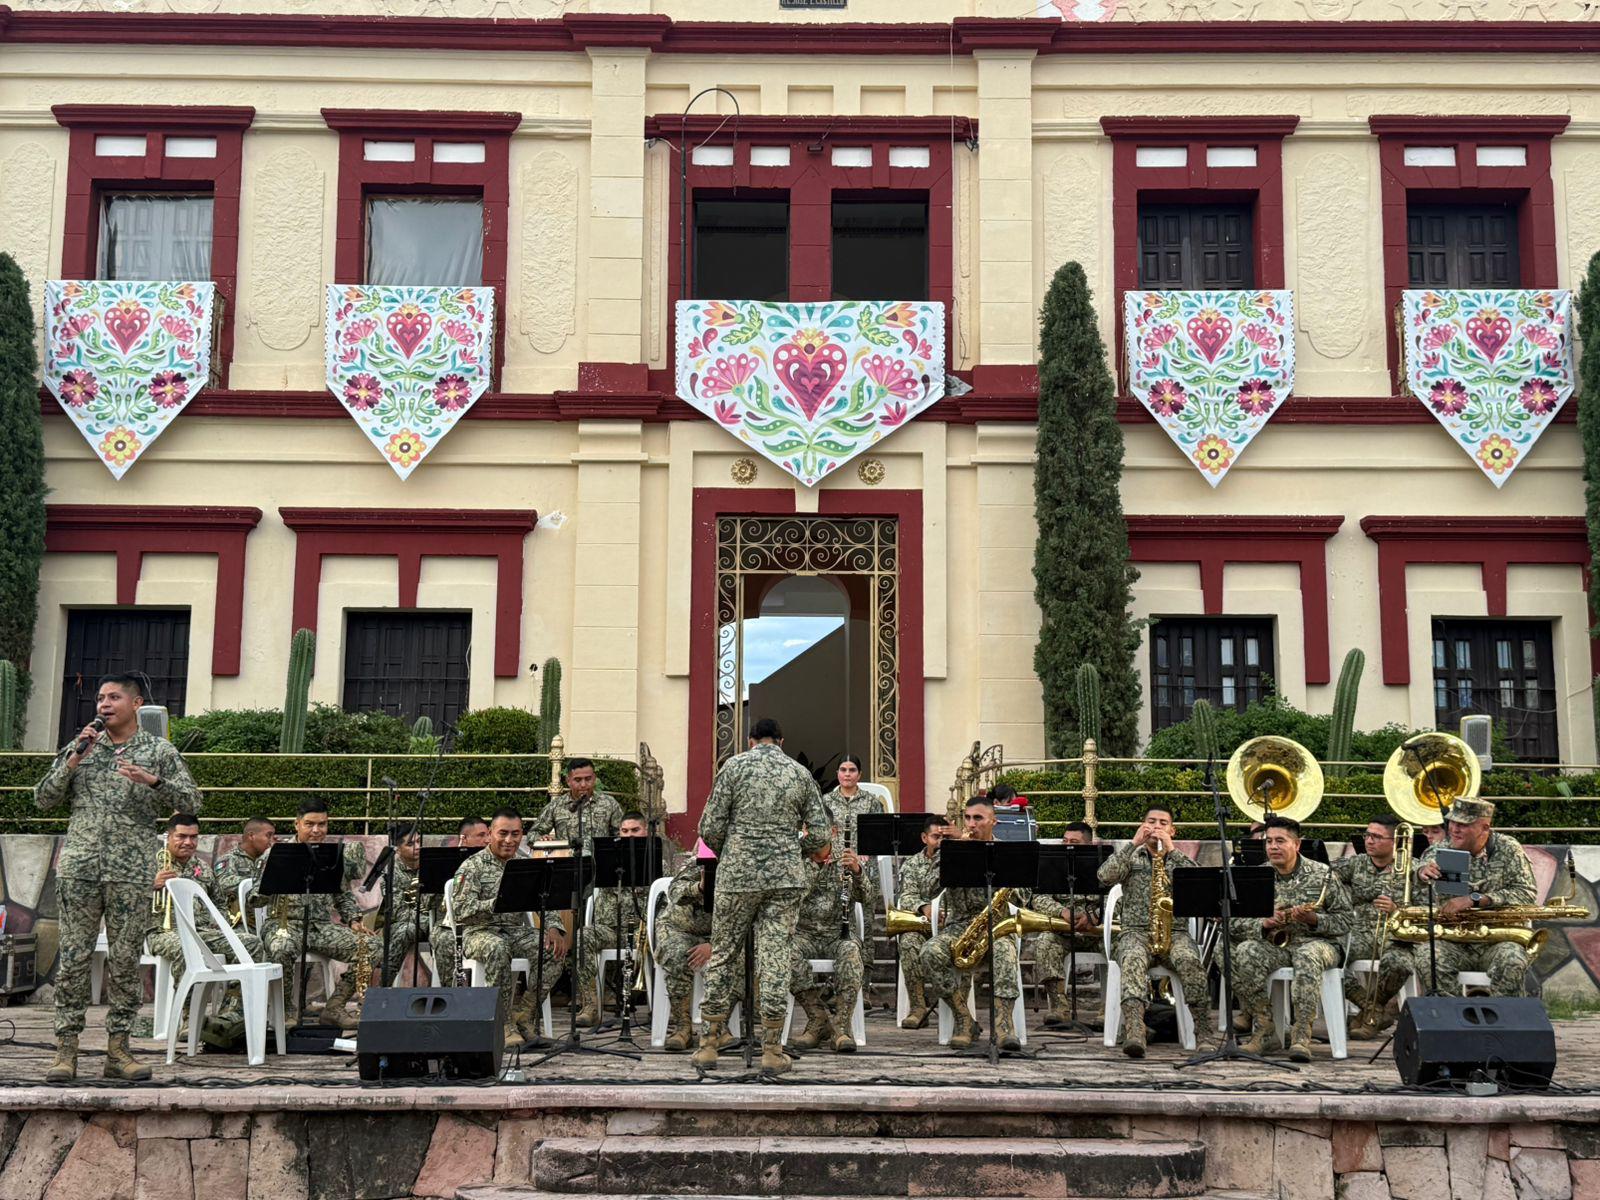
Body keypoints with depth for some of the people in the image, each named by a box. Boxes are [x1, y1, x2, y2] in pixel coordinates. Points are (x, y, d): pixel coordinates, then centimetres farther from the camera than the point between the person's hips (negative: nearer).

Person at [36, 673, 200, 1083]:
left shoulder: (159, 750, 8)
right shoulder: (79, 747, 15)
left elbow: (192, 801, 2)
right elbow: (43, 798, 11)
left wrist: (152, 781, -14)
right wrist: (73, 762, -3)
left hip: (132, 870, -1)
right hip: (79, 866, 1)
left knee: (125, 960, 1)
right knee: (74, 957, 0)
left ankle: (118, 1049, 8)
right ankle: (66, 1049, 5)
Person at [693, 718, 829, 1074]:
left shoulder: (735, 766, -1)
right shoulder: (801, 774, 6)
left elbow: (710, 827, -4)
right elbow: (819, 834, 5)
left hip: (737, 875, -1)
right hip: (785, 878, 1)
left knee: (723, 956, 9)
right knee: (775, 960, 2)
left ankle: (709, 1045, 12)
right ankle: (772, 1050, 2)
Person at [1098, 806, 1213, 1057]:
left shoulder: (1180, 859, 19)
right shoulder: (1131, 858, 17)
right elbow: (1105, 876, -5)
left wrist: (1171, 850, -8)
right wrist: (1133, 843, -7)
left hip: (1174, 932, 1)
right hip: (1135, 931, -1)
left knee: (1190, 961, -33)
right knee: (1133, 960, -37)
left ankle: (1204, 1033, -24)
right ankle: (1133, 1033, -53)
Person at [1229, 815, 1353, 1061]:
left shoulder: (1322, 874, 4)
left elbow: (1346, 920, 3)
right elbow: (1236, 924, 4)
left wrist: (1315, 920, -15)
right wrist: (1264, 924, -15)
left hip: (1315, 942, -2)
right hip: (1272, 945, 2)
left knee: (1308, 956, -39)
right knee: (1244, 953, -31)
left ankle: (1301, 1034, -38)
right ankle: (1262, 1026, -19)